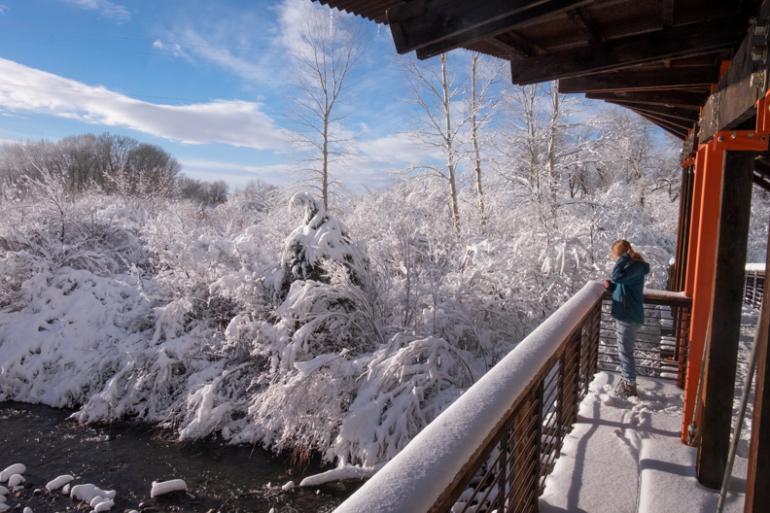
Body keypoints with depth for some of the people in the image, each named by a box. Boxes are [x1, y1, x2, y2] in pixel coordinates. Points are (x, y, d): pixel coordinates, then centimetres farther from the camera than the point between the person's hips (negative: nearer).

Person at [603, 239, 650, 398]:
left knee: (625, 352, 1)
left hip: (629, 317, -10)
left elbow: (617, 276, -36)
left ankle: (630, 386, 14)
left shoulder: (636, 267, -19)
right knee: (624, 351, 20)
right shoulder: (630, 266, 11)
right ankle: (626, 381, 34)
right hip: (624, 316, 10)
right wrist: (610, 286, 1)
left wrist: (625, 257, -26)